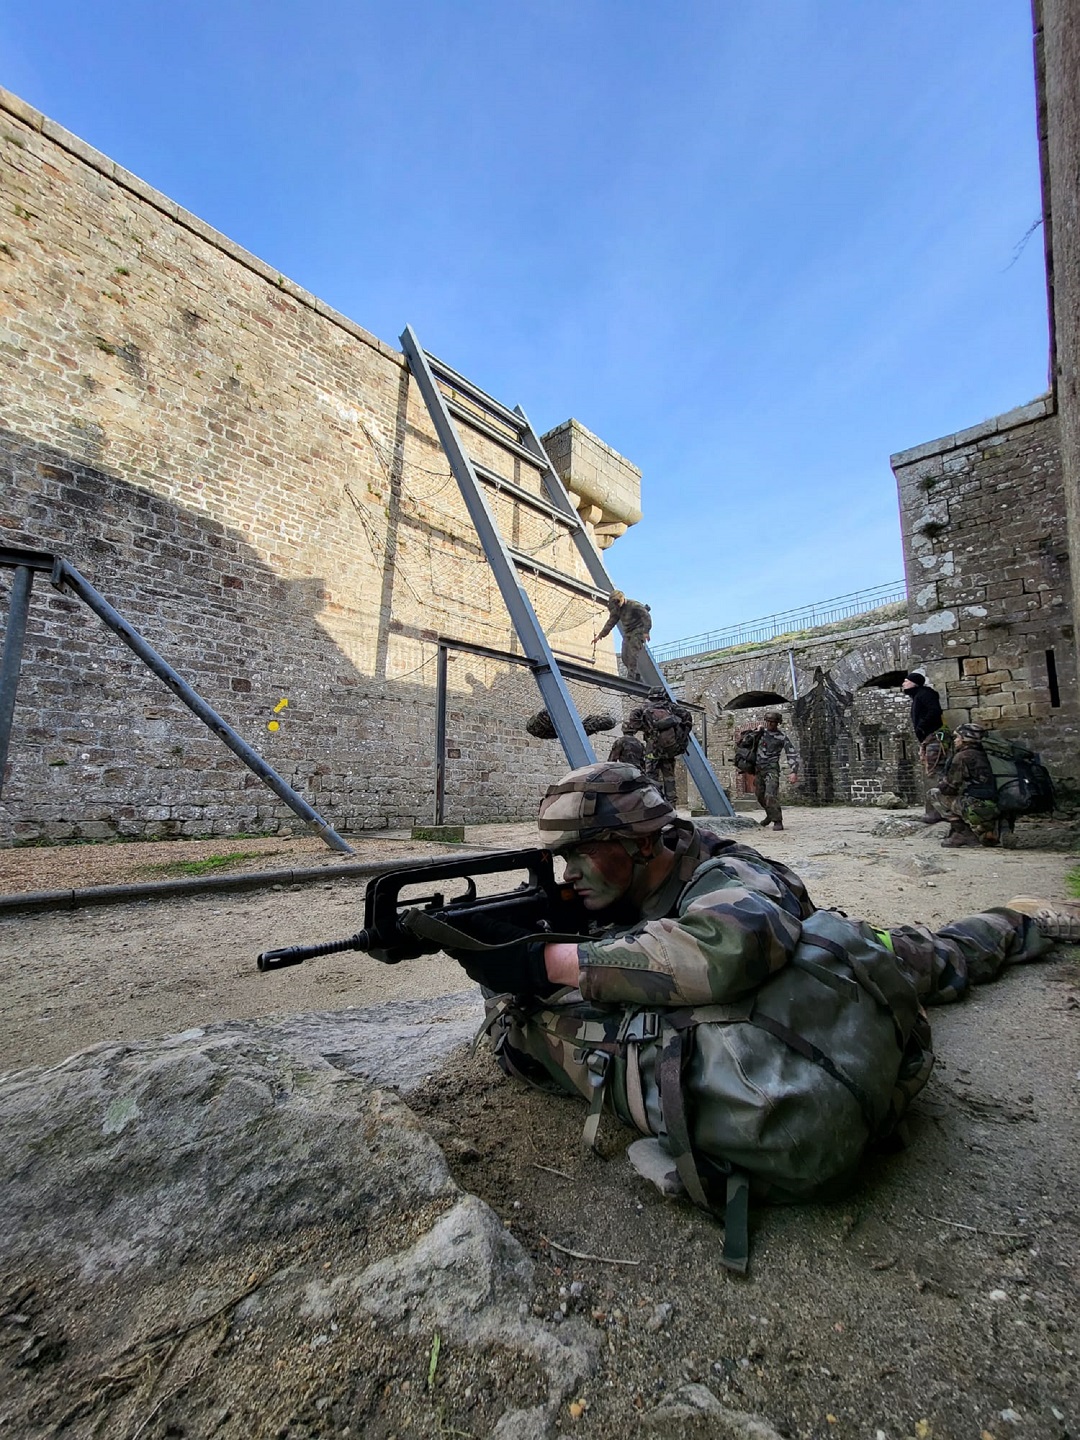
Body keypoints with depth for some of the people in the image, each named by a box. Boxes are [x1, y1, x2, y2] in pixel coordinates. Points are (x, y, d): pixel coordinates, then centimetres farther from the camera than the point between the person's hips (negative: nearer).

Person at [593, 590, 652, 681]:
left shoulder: (634, 605, -16)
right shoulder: (616, 610, 6)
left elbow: (647, 616, -20)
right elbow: (610, 623, 10)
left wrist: (646, 632, -30)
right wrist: (600, 636, 6)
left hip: (638, 631, -8)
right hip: (627, 633, 8)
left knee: (633, 654, -18)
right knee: (624, 656, 0)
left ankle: (631, 678, -18)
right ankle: (636, 675, 12)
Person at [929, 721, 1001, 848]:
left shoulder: (962, 756, -8)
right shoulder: (981, 756, 18)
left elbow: (950, 786, -9)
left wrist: (936, 788, 11)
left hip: (976, 806, -9)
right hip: (992, 808, 9)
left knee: (934, 794, -1)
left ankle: (960, 831, -3)